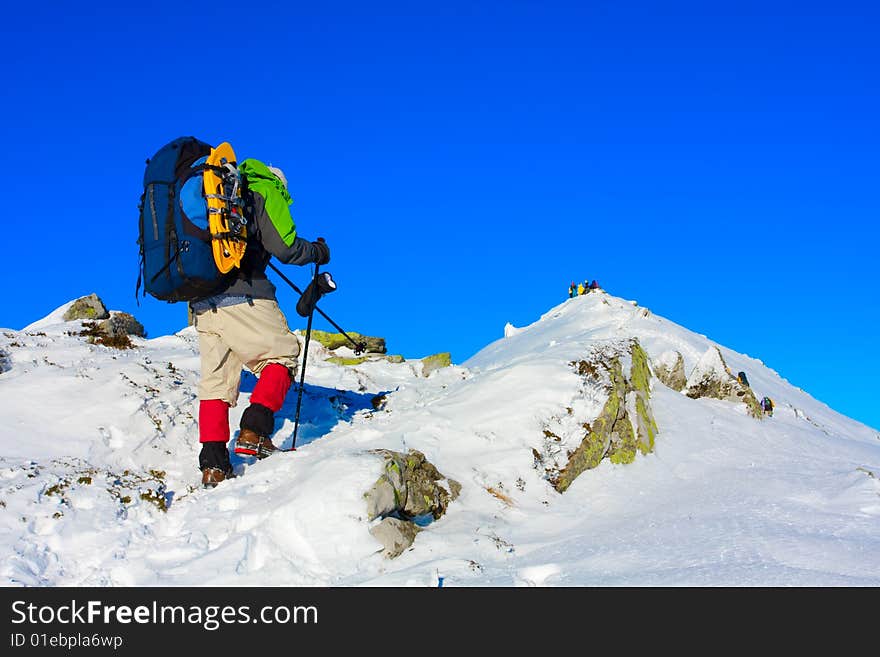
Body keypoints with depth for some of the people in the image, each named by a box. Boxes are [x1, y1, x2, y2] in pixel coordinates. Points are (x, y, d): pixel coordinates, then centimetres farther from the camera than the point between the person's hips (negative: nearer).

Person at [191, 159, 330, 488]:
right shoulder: (266, 191, 6)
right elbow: (284, 246, -4)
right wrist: (317, 251, 13)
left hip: (201, 304, 7)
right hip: (242, 295, -7)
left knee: (215, 378, 7)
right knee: (282, 355, 6)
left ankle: (213, 463, -1)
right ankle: (254, 431, -11)